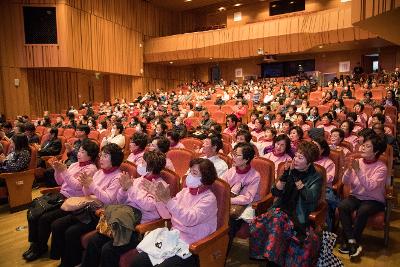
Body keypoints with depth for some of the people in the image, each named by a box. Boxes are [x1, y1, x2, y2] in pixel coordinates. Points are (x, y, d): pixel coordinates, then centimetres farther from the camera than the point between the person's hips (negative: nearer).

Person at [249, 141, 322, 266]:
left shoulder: (316, 177, 1)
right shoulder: (290, 170, 9)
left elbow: (311, 198, -17)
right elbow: (275, 192, 3)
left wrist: (296, 178, -18)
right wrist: (285, 175, -11)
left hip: (299, 216, -3)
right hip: (281, 210, 3)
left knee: (277, 219, -34)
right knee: (258, 225, -27)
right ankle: (271, 257, -10)